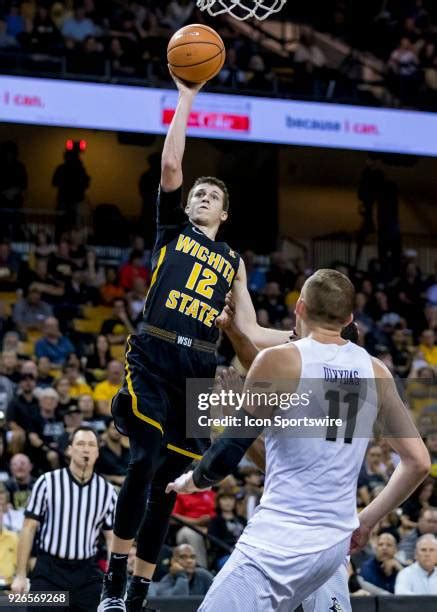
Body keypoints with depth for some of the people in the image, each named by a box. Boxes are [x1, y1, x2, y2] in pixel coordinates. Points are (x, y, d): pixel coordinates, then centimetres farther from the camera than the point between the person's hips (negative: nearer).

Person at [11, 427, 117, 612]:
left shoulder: (107, 491, 6)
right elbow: (29, 528, 1)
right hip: (49, 571, -3)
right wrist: (20, 574, -4)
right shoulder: (47, 482, -1)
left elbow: (112, 537, 10)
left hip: (87, 575, 3)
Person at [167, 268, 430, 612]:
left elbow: (229, 452, -6)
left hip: (280, 543, -6)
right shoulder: (375, 372, 8)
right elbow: (418, 462, 10)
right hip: (336, 543, 6)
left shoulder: (278, 362, -8)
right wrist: (368, 520, 22)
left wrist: (191, 481, 15)